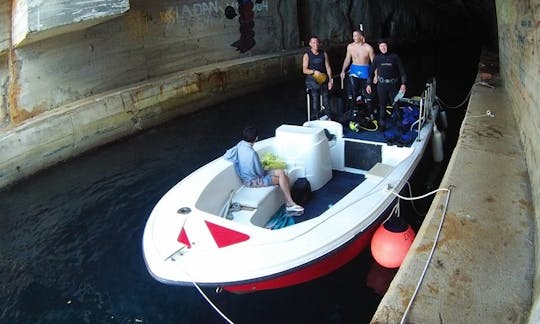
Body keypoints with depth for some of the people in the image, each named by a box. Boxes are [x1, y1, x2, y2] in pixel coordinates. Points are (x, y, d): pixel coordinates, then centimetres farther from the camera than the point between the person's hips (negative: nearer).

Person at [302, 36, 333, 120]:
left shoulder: (324, 54, 8)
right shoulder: (307, 55, -1)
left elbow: (328, 67, 8)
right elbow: (304, 70, -4)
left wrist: (330, 80, 1)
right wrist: (314, 71, -22)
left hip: (324, 81, 3)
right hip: (312, 82, -3)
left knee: (326, 102, 2)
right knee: (315, 102, -4)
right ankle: (315, 119, 5)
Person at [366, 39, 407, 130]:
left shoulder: (395, 57, 2)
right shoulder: (377, 58, 7)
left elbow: (402, 70, 2)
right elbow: (371, 71, 13)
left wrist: (403, 84, -5)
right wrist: (369, 84, 7)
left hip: (394, 85, -1)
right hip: (381, 85, 1)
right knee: (382, 105, 4)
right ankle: (382, 124, 12)